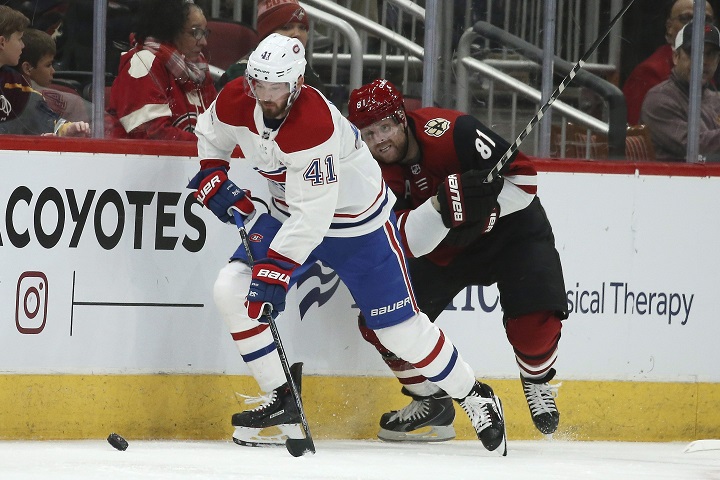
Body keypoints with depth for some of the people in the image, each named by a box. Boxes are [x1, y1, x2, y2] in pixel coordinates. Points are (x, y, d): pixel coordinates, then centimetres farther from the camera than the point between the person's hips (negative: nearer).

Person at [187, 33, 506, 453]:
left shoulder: (315, 125, -37)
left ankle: (474, 396, 20)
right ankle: (282, 403, -1)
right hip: (290, 212, 7)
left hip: (358, 222, -7)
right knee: (231, 291, -10)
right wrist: (213, 179, -8)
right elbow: (210, 136, 10)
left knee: (400, 328, -3)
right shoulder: (235, 102, -15)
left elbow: (312, 216, -37)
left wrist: (274, 271, -40)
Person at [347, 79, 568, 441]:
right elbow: (407, 243, -29)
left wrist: (485, 207, -35)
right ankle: (432, 404, 11)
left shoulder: (452, 132, -29)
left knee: (534, 317, -24)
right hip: (442, 248, 4)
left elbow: (523, 176, -24)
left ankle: (537, 381, 10)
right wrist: (440, 205, -46)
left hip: (508, 225, -4)